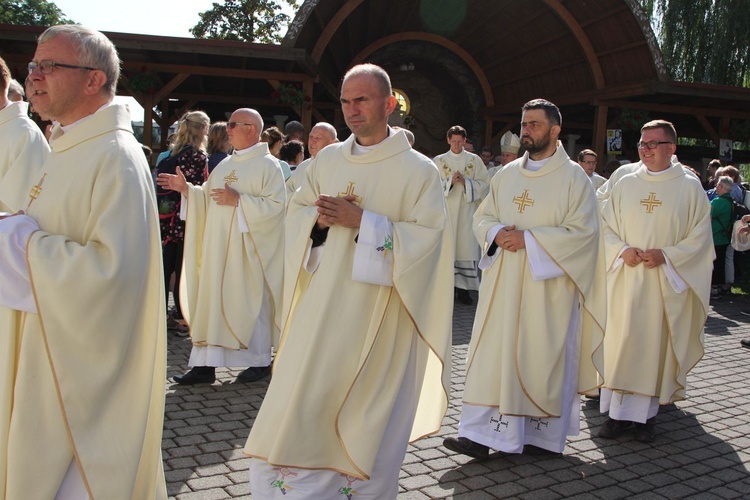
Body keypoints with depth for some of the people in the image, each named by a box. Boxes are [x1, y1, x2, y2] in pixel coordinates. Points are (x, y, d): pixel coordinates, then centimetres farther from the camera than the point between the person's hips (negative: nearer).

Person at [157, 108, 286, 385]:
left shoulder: (268, 165, -5)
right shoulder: (225, 164, 18)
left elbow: (276, 205, -16)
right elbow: (208, 197, 21)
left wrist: (238, 200, -20)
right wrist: (187, 188, 5)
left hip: (248, 249, -7)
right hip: (217, 246, 7)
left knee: (250, 302, 0)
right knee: (211, 301, 5)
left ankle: (260, 362, 16)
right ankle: (205, 364, 11)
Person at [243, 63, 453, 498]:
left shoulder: (418, 170, -6)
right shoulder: (328, 160, 10)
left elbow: (428, 236, -12)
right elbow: (298, 210, 16)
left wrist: (362, 221, -20)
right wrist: (319, 219, -8)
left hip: (378, 314, -4)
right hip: (322, 308, 5)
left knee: (366, 422, 3)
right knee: (300, 403, 7)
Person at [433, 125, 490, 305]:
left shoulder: (474, 160, 9)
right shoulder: (439, 160, 9)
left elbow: (484, 183, 3)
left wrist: (465, 182, -11)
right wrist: (450, 181, -13)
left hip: (467, 209, 0)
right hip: (446, 210, 0)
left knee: (466, 247, -4)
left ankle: (463, 288, 1)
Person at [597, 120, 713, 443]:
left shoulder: (689, 187, 1)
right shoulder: (625, 185, 8)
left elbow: (700, 236, 0)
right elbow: (606, 225, 9)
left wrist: (666, 255, -14)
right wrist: (622, 250, -9)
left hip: (666, 283, -2)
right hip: (626, 280, 2)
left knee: (656, 345, 2)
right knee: (622, 342, -1)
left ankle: (645, 414, 13)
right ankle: (619, 413, 7)